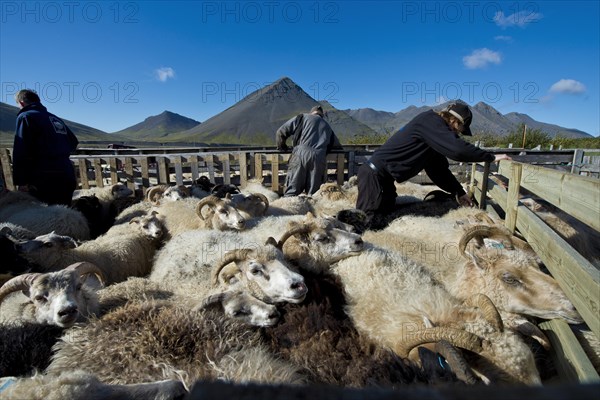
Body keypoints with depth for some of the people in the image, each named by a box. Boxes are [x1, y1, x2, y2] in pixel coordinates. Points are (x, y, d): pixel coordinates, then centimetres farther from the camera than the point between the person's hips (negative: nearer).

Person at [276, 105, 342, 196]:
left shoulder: (302, 117, 20)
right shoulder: (327, 126, 31)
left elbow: (281, 132, 13)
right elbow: (337, 145, 33)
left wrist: (282, 147, 28)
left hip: (301, 155, -2)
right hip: (319, 159, 3)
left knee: (292, 191, -5)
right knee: (313, 193, 4)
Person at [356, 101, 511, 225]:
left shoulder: (435, 133, 17)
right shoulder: (430, 121, -14)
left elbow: (438, 169, 20)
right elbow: (458, 149, -25)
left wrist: (458, 192, 17)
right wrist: (492, 157, -13)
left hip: (383, 175, 10)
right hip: (375, 173, -10)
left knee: (386, 212, 17)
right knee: (364, 220, -12)